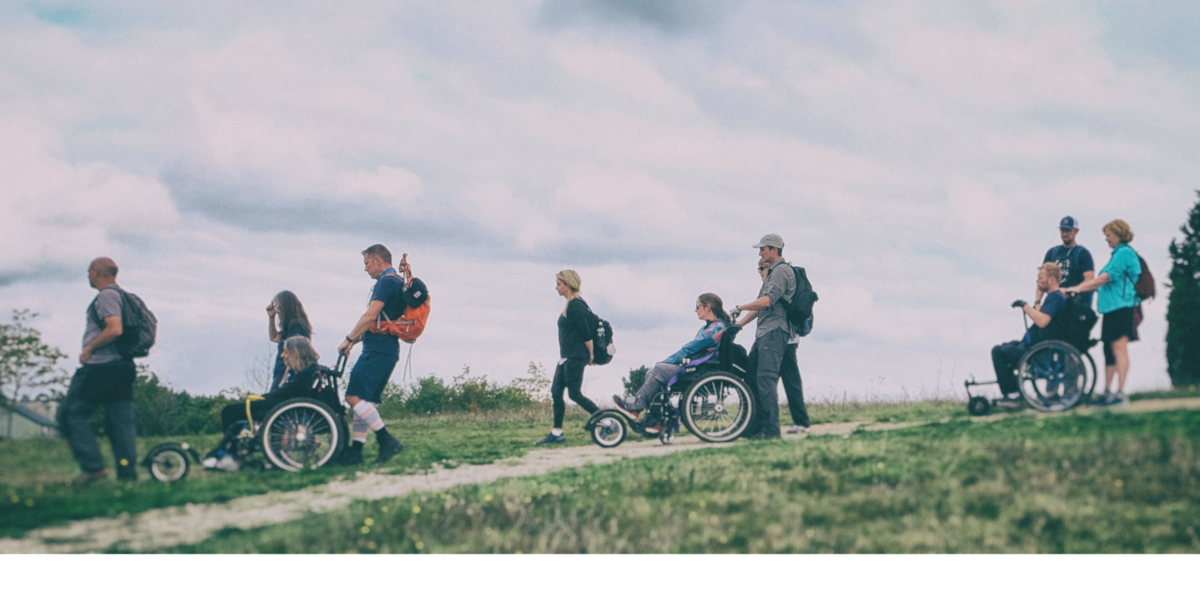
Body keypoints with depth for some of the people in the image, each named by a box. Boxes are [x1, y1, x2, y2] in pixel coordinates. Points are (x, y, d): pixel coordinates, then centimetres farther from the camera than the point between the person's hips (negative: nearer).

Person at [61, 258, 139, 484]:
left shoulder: (106, 295, -10)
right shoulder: (122, 295, 20)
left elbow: (115, 328, -24)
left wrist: (89, 349, -13)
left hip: (100, 365, -9)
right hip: (122, 365, 9)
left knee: (73, 413, -2)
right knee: (122, 420, 5)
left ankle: (93, 467, -9)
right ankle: (128, 472, 0)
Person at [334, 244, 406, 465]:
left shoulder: (387, 281, -11)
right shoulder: (395, 282, 21)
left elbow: (370, 316, -18)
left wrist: (348, 339, -10)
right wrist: (355, 340, 22)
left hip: (378, 351, -10)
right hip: (381, 350, 10)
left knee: (354, 396, -15)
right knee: (361, 398, 10)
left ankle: (387, 441, -16)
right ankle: (355, 450, 11)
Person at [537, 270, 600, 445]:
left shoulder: (575, 305, -17)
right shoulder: (570, 304, 14)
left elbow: (586, 333, -19)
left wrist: (591, 355, -13)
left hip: (576, 357, -10)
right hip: (566, 357, 10)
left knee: (575, 394, -7)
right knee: (556, 391, 6)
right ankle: (557, 433, 9)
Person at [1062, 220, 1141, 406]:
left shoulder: (1124, 253, -8)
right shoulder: (1118, 254, 23)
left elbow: (1107, 277, -15)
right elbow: (1103, 281, 23)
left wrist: (1080, 288, -14)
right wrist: (1080, 289, 16)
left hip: (1121, 306, -10)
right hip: (1112, 307, 10)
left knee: (1119, 348, -11)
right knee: (1109, 349, 9)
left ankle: (1121, 393, -11)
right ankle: (1107, 393, 12)